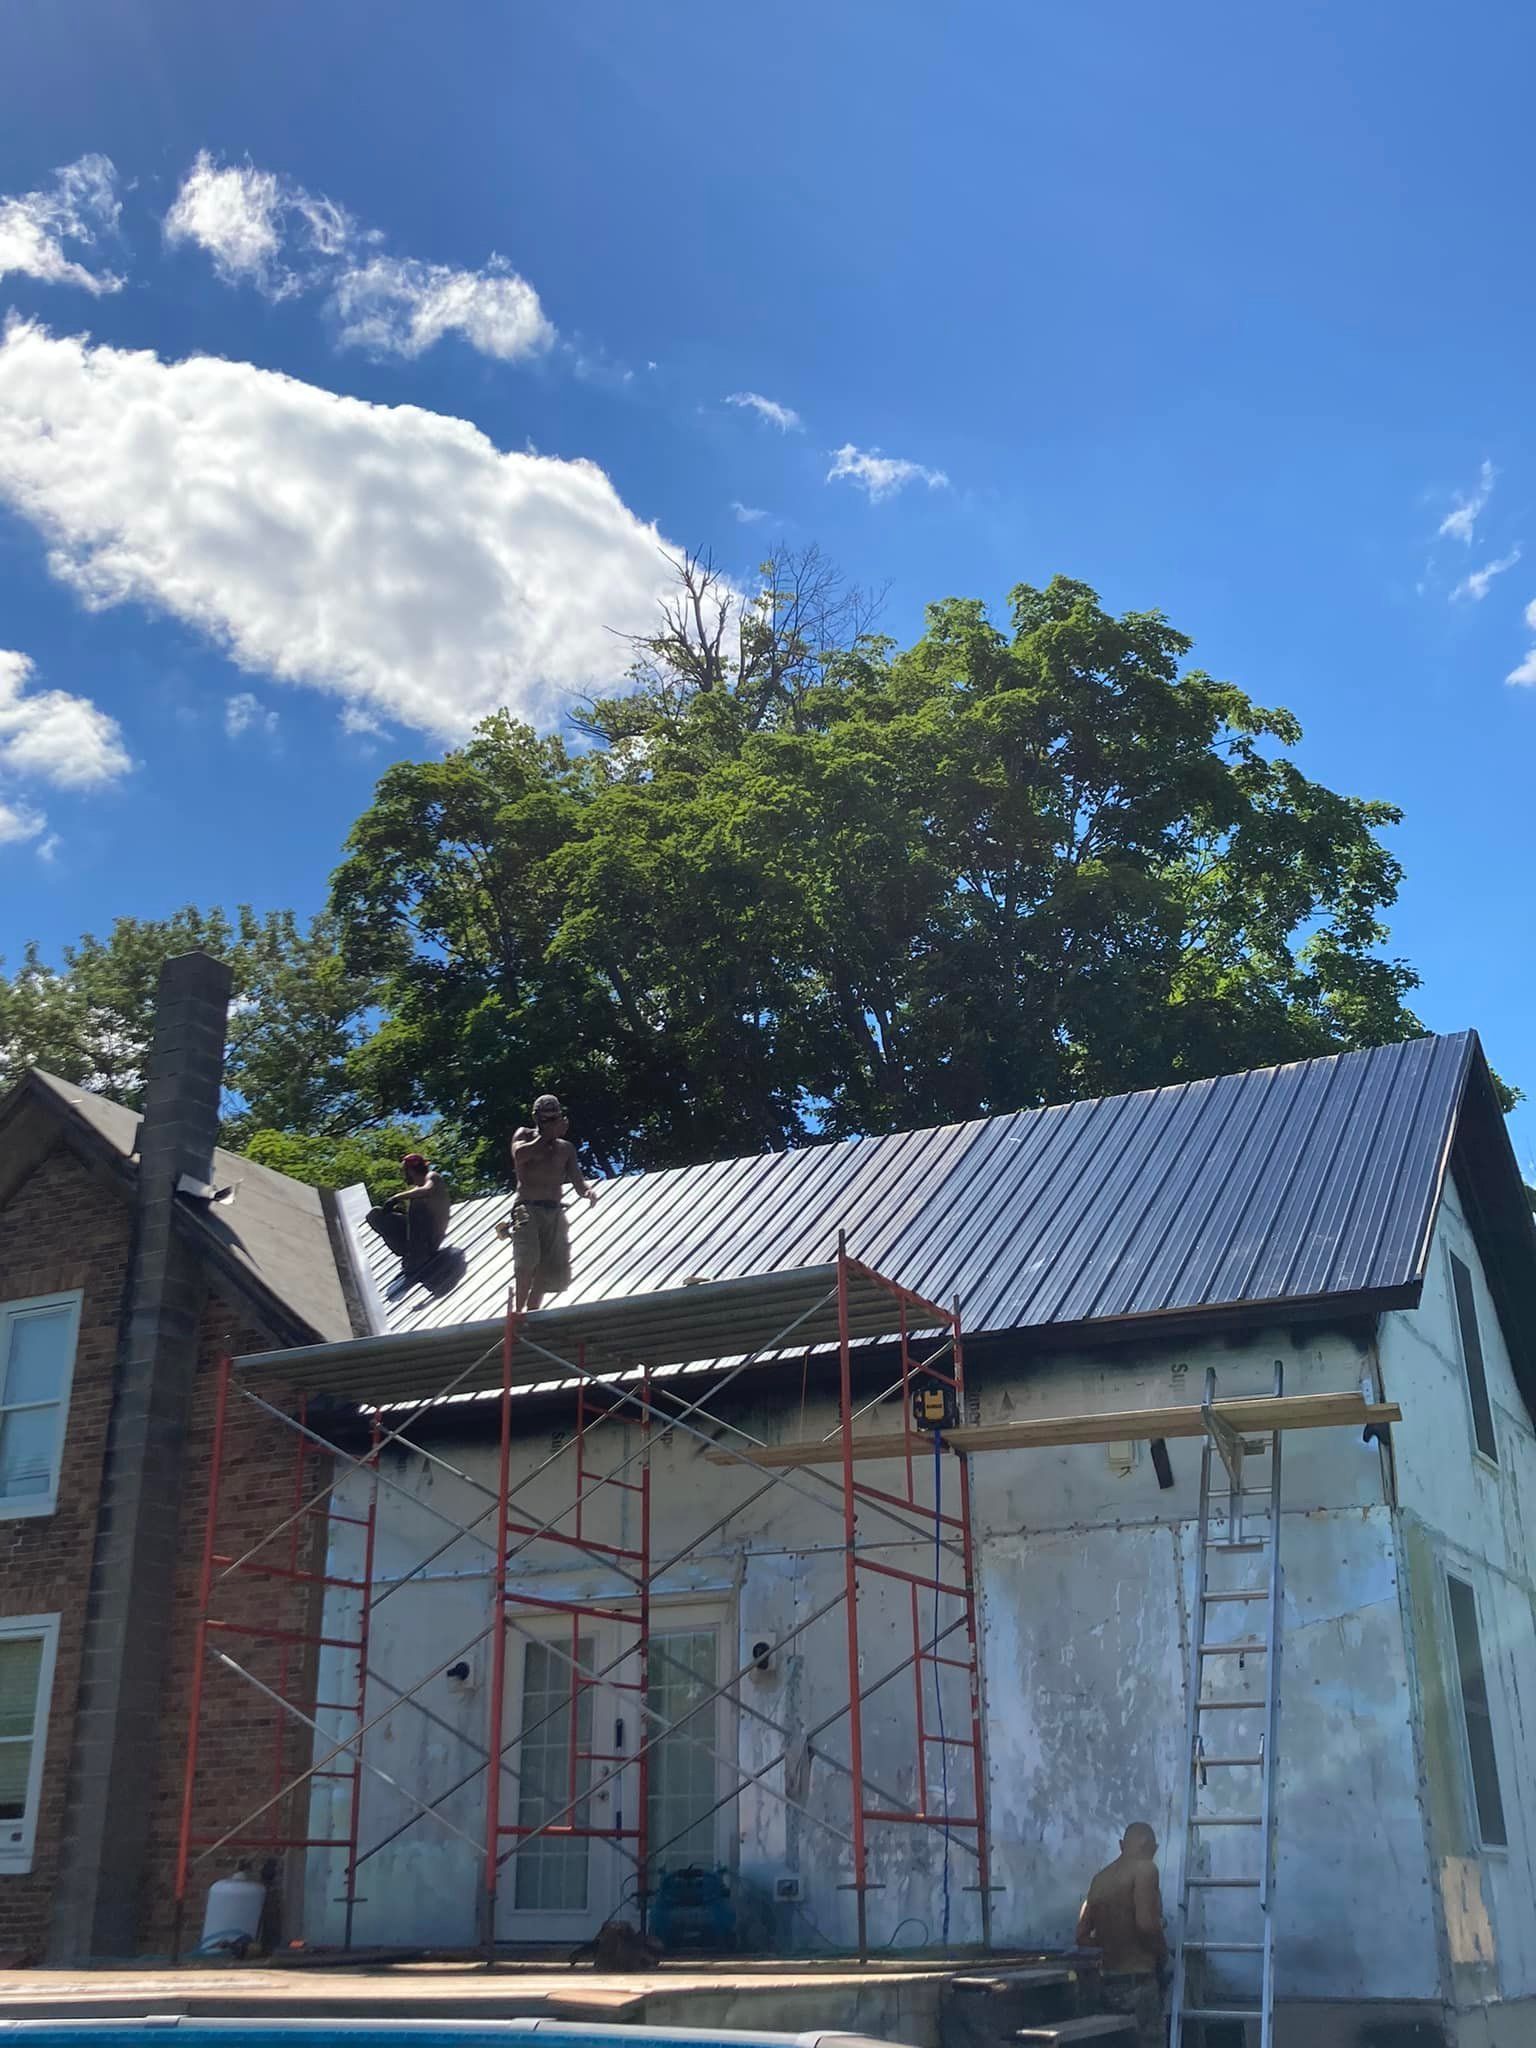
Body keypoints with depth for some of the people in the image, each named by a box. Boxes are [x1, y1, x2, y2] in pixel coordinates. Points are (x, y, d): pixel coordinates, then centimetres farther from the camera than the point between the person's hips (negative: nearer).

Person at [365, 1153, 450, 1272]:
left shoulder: (433, 1177, -4)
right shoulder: (416, 1188, 17)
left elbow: (428, 1190, -28)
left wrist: (398, 1197, -23)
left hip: (430, 1239, -7)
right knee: (375, 1214, 12)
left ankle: (418, 1256, -16)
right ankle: (408, 1253, 2)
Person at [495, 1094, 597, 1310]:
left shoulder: (566, 1148, 19)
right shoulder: (524, 1135, 11)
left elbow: (577, 1181, 12)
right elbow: (519, 1154, -12)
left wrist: (588, 1189, -12)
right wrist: (549, 1136, -5)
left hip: (554, 1212, 4)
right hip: (528, 1209, -4)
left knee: (549, 1270, -3)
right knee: (527, 1261, -25)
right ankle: (518, 1312, -20)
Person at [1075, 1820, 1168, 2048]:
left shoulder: (1101, 1878, 10)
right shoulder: (1144, 1868, -11)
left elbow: (1082, 1936, 13)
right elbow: (1146, 1923, -23)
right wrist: (1162, 1952, -4)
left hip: (1109, 1984, 7)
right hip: (1138, 1982, -7)